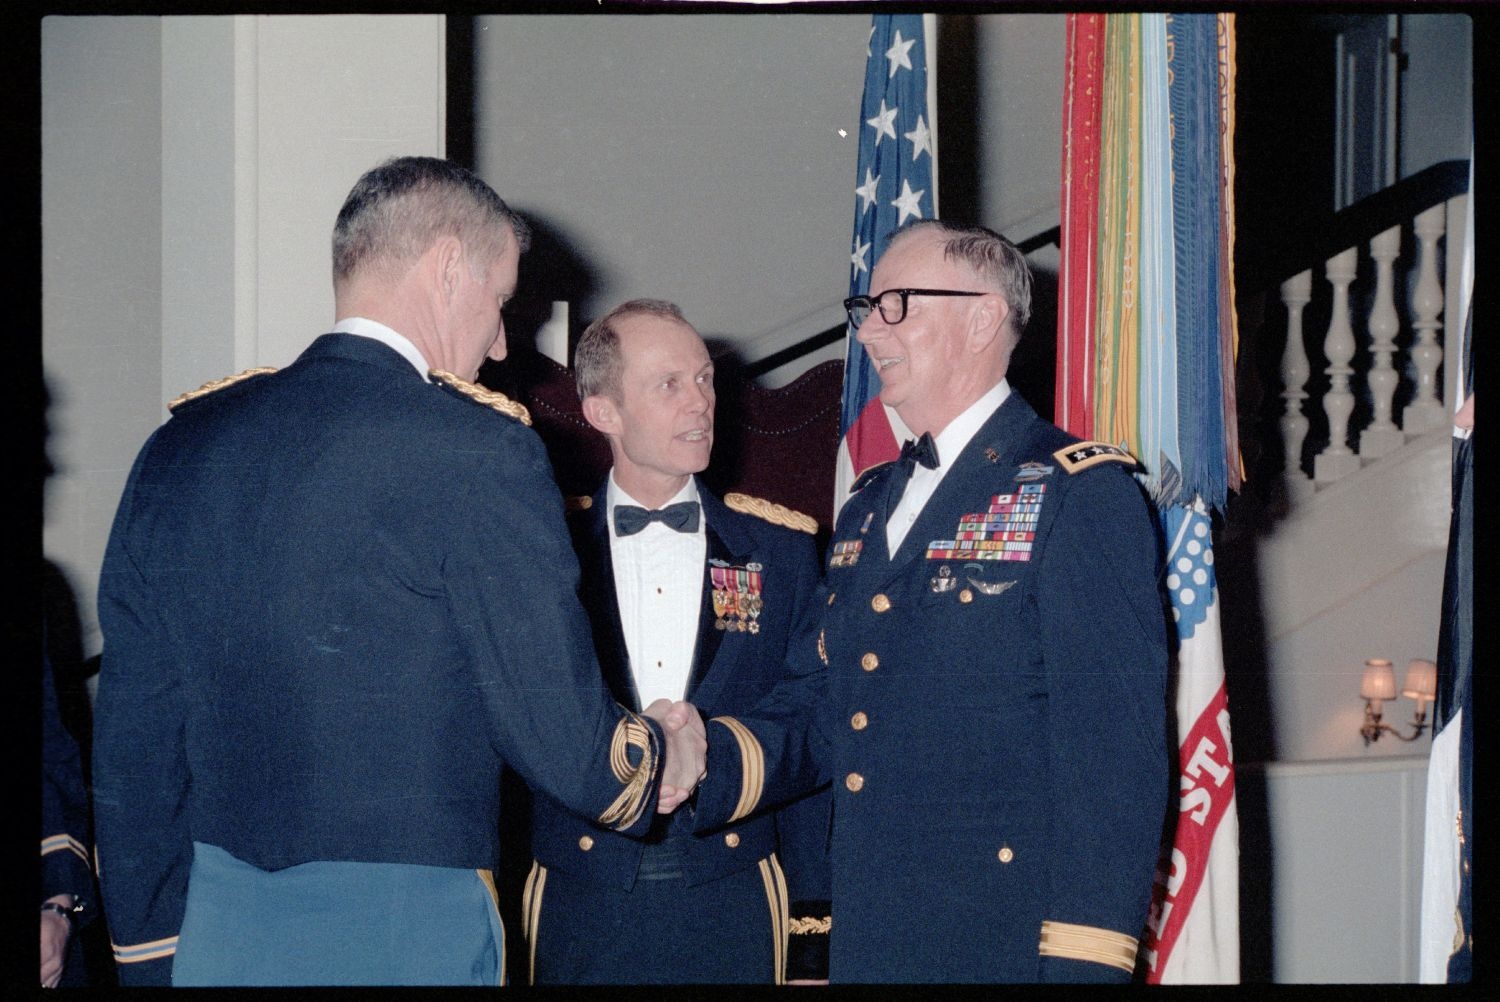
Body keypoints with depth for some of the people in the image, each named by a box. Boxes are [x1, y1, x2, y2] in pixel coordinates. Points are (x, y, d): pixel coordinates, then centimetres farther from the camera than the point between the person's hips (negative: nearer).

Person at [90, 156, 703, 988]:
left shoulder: (178, 445, 7)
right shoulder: (477, 453, -11)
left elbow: (130, 740, 10)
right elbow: (566, 745, -11)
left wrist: (150, 954, 19)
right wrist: (658, 756, 11)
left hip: (213, 929, 6)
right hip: (406, 937, -6)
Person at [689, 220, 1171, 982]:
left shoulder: (1081, 493, -7)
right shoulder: (867, 507, 16)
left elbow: (1115, 749, -14)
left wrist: (1081, 961, -20)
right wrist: (700, 765, -2)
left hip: (1004, 945, -7)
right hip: (862, 941, 7)